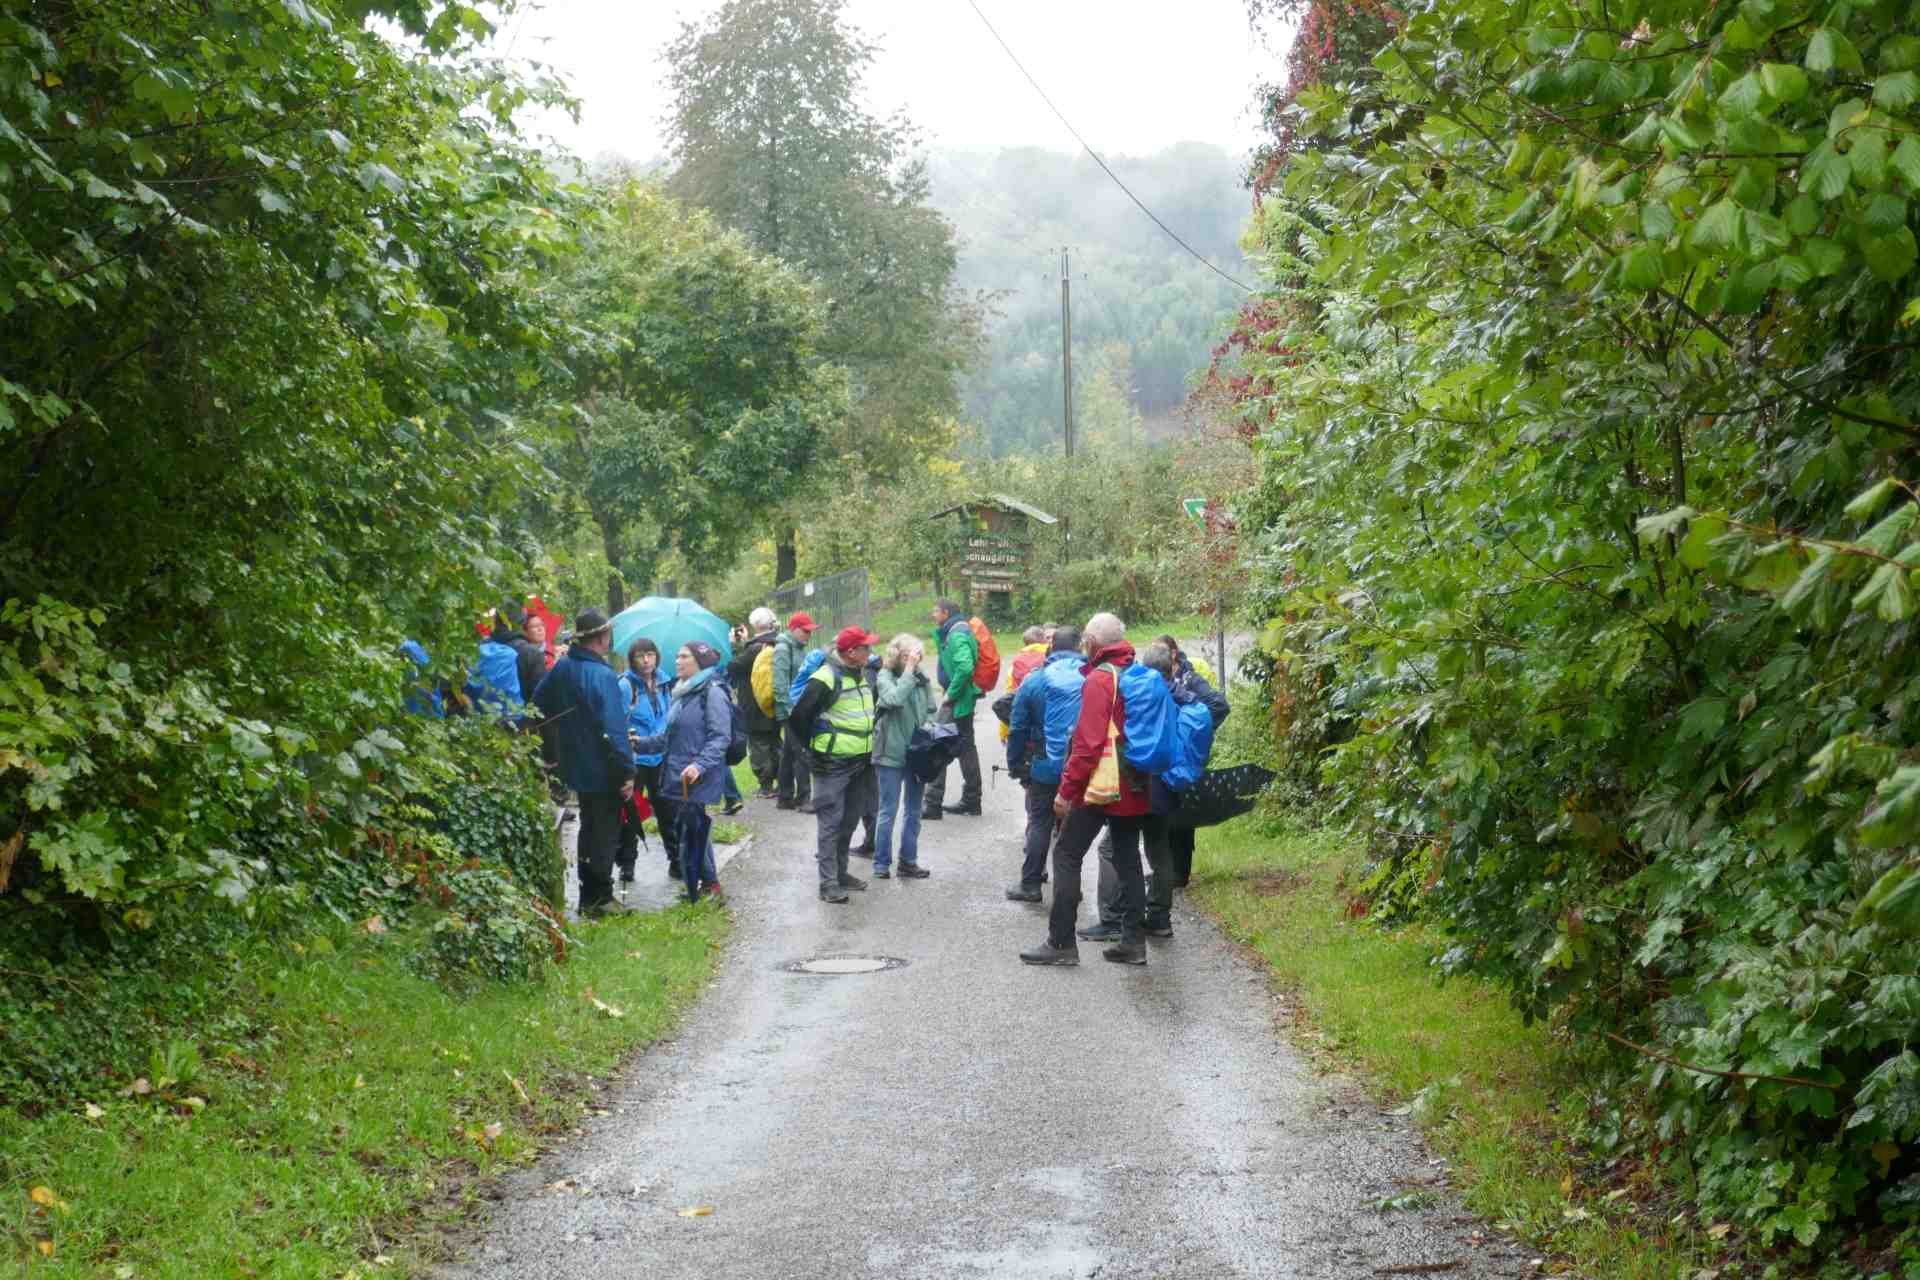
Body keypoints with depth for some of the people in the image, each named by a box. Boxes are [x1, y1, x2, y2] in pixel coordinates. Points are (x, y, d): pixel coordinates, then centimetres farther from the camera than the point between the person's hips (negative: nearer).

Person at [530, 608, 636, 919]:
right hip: (603, 771, -8)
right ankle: (600, 897, 8)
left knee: (588, 829, 19)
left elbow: (539, 705, 13)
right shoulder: (602, 676, -23)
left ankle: (589, 896, 24)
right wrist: (627, 771, -19)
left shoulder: (561, 668, 1)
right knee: (606, 834, 4)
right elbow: (614, 729, -25)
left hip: (576, 765, 8)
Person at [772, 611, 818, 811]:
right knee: (801, 753, -10)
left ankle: (785, 797, 18)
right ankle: (804, 798, -8)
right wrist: (790, 708, -21)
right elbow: (780, 684, -19)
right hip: (790, 711, -9)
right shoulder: (783, 649, -11)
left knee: (789, 754, 13)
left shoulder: (800, 649, 17)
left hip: (800, 710, 9)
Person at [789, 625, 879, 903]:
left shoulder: (862, 675, 9)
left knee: (849, 820, 16)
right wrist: (814, 746, -6)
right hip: (833, 765, -8)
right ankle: (828, 883, -3)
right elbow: (797, 718, -17)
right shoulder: (826, 679, -18)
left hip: (859, 762, 8)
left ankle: (840, 872, 28)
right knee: (830, 822, -5)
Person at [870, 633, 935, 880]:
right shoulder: (886, 676, -10)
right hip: (892, 753, -5)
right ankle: (882, 863, 12)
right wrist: (909, 670, -24)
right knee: (888, 811, 2)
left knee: (913, 811, 13)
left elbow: (931, 710, 11)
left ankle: (909, 861, 23)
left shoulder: (922, 677, 2)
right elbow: (894, 698, -29)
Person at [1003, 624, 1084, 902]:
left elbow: (1018, 729, 0)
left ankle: (1030, 884, 9)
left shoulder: (1034, 681, -4)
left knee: (1040, 824, 9)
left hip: (1047, 767, -1)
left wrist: (1015, 765, 9)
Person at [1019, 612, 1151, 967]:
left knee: (1067, 855, -1)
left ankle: (1061, 942, -2)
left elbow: (1088, 742, -20)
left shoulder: (1099, 679, -14)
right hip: (1134, 790, 8)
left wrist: (1067, 789, -16)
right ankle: (1132, 940, 12)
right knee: (1127, 859, 13)